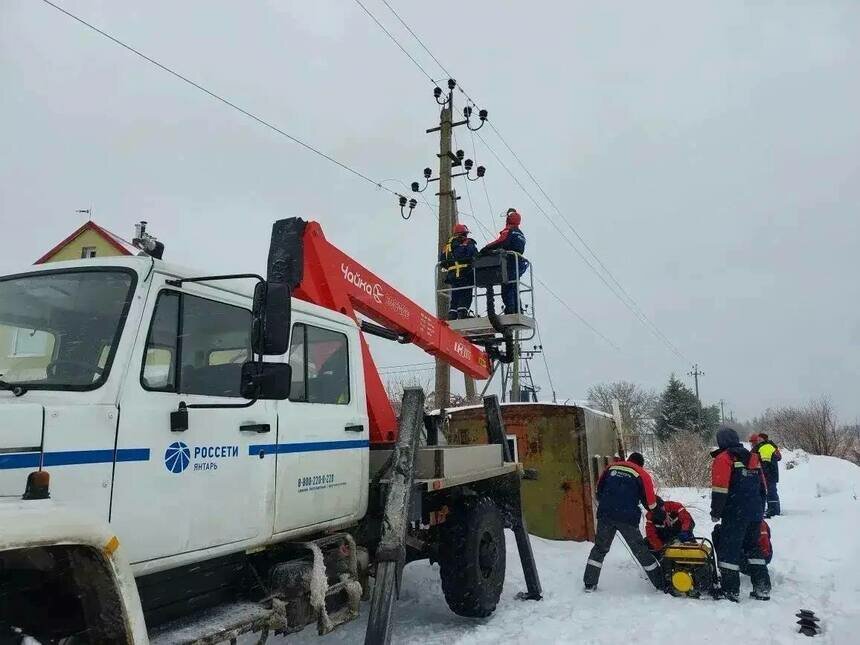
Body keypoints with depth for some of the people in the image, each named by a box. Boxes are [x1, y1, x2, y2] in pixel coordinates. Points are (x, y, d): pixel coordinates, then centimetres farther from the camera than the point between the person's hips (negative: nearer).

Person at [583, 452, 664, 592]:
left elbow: (599, 489, 17)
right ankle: (661, 584, 17)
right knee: (641, 551, 9)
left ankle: (589, 583, 15)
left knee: (600, 548, 16)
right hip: (627, 518, -3)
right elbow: (650, 502, 5)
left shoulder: (611, 468, 15)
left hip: (605, 515, 3)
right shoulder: (642, 474, 5)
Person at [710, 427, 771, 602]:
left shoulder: (723, 459, -8)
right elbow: (763, 487, 19)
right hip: (755, 513, 8)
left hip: (735, 514, -7)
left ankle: (730, 590, -3)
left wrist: (715, 512, -7)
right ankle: (763, 588, 20)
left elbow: (720, 489, -15)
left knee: (729, 549, -2)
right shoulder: (753, 458, 15)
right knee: (753, 547, 19)